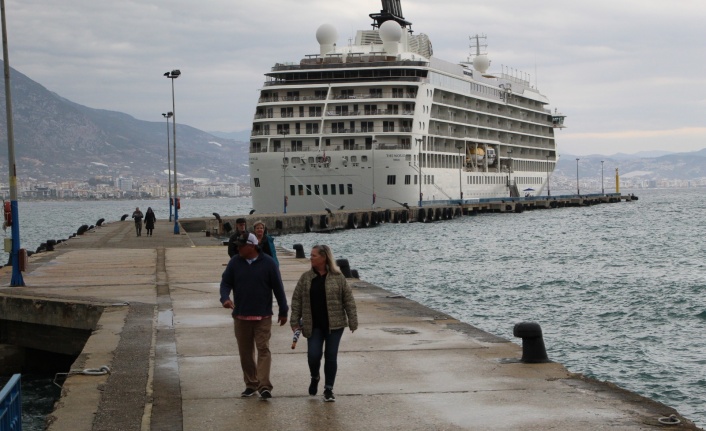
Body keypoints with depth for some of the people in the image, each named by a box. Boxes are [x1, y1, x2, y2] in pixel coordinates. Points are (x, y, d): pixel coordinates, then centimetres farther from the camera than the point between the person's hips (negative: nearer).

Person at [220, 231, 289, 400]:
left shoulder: (268, 263, -5)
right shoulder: (235, 262, 2)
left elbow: (278, 287, 0)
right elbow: (225, 283, 3)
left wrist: (283, 311, 3)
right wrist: (225, 298, -19)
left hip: (263, 316, -3)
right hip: (240, 316, 3)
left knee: (263, 349, -8)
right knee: (245, 352, 10)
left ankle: (264, 386, -10)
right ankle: (251, 384, 22)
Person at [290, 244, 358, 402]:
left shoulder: (338, 277, -2)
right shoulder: (306, 278, 4)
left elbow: (348, 299, 0)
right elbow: (297, 300, 6)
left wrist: (352, 321, -4)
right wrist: (295, 322, 1)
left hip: (334, 324, -1)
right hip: (314, 325, 1)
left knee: (331, 356, 1)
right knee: (313, 354, -8)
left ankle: (328, 389, 12)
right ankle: (314, 378, 23)